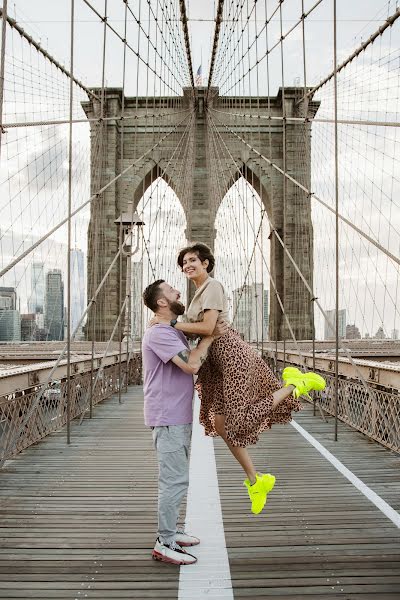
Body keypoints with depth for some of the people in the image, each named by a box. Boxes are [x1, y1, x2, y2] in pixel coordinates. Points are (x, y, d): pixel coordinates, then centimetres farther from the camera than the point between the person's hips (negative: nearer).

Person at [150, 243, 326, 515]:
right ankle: (255, 479, 16)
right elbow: (201, 330, 21)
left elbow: (207, 327, -20)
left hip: (232, 354, -10)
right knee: (220, 423, 6)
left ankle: (295, 384, 5)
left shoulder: (213, 286, -11)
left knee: (244, 419, -9)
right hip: (217, 360, 10)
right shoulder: (200, 291, 18)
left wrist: (170, 323, -14)